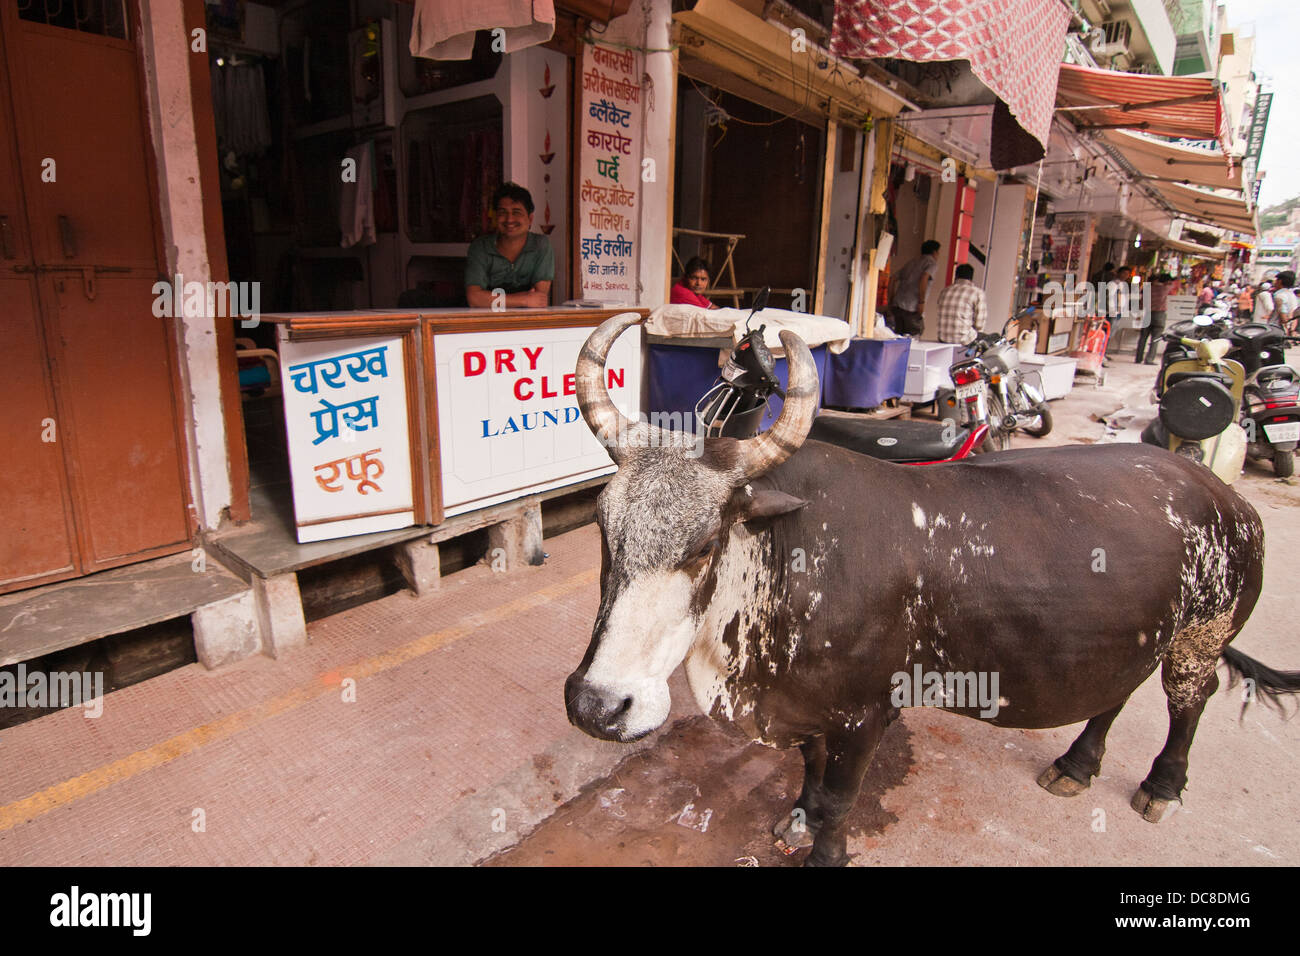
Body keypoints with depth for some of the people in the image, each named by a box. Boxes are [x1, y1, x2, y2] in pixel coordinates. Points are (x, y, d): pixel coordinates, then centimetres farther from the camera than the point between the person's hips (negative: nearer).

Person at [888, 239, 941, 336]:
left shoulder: (912, 262, 26)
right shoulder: (933, 262, 6)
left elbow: (893, 280, 20)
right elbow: (924, 278, -14)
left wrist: (891, 302, 21)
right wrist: (921, 302, -14)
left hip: (897, 305, 7)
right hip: (912, 307, -6)